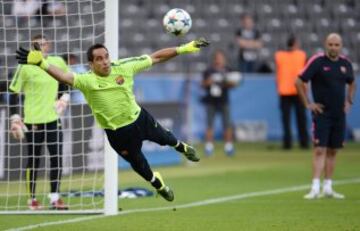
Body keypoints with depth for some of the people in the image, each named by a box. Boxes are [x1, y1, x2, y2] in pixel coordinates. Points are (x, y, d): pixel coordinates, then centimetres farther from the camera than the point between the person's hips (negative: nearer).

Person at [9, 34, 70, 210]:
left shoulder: (58, 63, 2)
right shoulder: (25, 67, -9)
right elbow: (14, 93, -5)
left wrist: (64, 98, 5)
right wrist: (15, 119, -9)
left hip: (53, 118, 4)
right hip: (32, 121, -4)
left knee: (57, 157, -1)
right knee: (34, 160, 4)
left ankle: (54, 198, 8)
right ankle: (32, 199, 14)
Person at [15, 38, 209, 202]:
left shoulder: (123, 67, -20)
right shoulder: (87, 81, -29)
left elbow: (155, 57, -14)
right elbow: (64, 76, -47)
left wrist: (183, 48, -16)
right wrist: (41, 63, -65)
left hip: (139, 118, 2)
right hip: (117, 133, -2)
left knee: (163, 138, 28)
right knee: (137, 163, 19)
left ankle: (181, 147, 65)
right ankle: (158, 184, 52)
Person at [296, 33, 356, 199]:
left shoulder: (345, 63, 6)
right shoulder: (317, 61, -9)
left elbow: (352, 84, 25)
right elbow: (299, 82, -7)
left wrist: (349, 101, 13)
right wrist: (308, 104, -8)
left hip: (339, 115, 5)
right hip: (321, 113, -5)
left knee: (332, 151, 8)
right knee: (320, 150, -11)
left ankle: (327, 188, 14)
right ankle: (315, 188, -13)